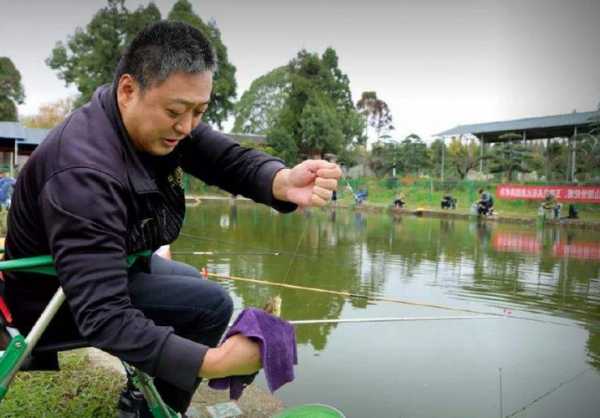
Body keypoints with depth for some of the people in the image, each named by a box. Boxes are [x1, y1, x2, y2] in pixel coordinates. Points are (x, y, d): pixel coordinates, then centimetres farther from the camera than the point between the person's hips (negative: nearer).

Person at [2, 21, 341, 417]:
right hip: (58, 297, -8)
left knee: (193, 282, 22)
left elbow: (231, 158, -22)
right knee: (212, 305, -16)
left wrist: (284, 182, -44)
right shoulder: (84, 176, -36)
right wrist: (213, 361, -46)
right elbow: (103, 317, -39)